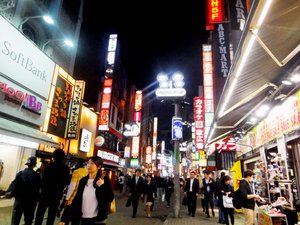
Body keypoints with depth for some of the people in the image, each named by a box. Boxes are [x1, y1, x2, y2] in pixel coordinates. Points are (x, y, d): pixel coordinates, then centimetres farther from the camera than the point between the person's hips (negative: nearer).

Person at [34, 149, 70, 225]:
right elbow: (67, 182, 3)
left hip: (46, 192, -2)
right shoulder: (66, 168, -3)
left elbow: (44, 178, -12)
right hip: (57, 194, 2)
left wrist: (42, 188, 5)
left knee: (40, 213, 11)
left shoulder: (50, 165, -10)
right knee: (52, 215, 11)